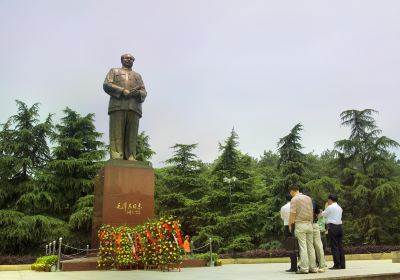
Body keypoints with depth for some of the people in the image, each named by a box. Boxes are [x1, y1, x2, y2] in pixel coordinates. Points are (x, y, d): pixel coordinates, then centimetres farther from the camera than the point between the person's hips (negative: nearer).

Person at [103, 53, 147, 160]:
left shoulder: (137, 76, 31)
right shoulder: (114, 71, 25)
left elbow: (144, 93, 18)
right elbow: (107, 85, 6)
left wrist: (138, 93, -8)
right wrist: (122, 91, -9)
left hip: (134, 107, 2)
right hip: (117, 106, -2)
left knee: (131, 135, -9)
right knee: (117, 133, -12)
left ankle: (130, 158, -14)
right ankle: (116, 158, -18)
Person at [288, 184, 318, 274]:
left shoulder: (294, 199, -7)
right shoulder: (308, 198, 12)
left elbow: (292, 214, -11)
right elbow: (312, 212, 11)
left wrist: (290, 225, 0)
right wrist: (311, 222, 16)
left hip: (300, 224, -6)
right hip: (309, 224, 6)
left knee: (303, 247, -5)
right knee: (310, 246, 8)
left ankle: (304, 268, -5)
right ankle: (313, 267, 10)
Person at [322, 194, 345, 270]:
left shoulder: (330, 207, -6)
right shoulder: (339, 208, 16)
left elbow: (323, 214, 3)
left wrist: (326, 207, 16)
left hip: (332, 227, -7)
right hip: (339, 226, 7)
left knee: (334, 246, -5)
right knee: (340, 245, 8)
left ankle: (337, 265, -6)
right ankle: (342, 264, 9)